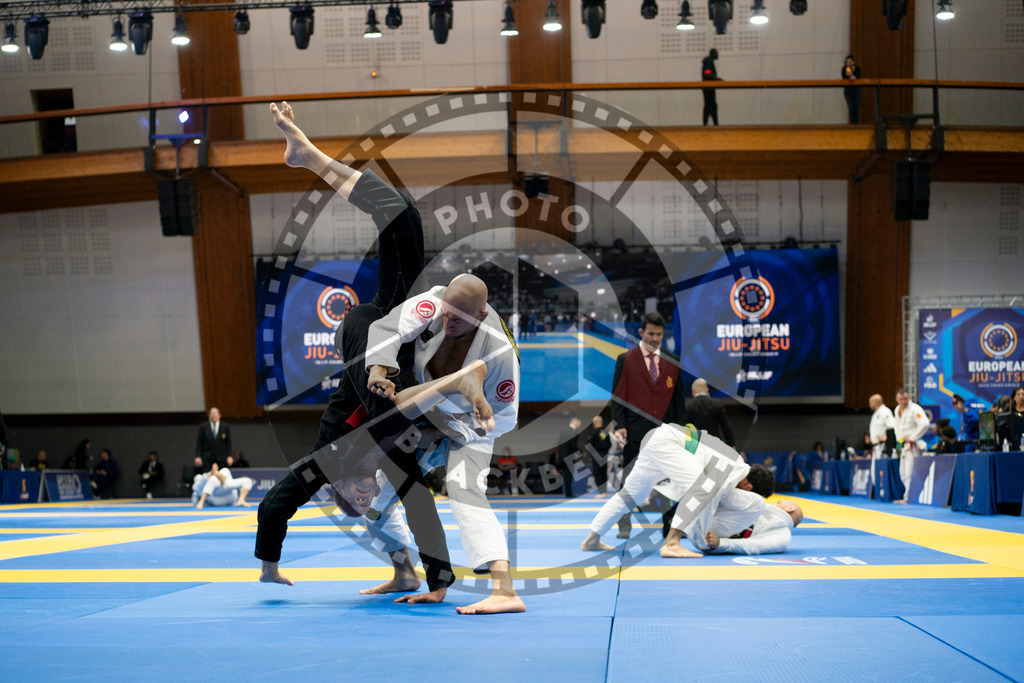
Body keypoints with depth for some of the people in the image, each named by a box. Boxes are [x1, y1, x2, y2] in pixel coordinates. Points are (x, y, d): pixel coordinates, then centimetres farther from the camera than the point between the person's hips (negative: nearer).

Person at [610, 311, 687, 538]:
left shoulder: (673, 361, 10)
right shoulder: (625, 359, 3)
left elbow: (679, 397, 12)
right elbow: (618, 395, 0)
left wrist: (680, 427, 5)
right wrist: (620, 425, -9)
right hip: (635, 430, -2)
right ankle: (624, 526, 10)